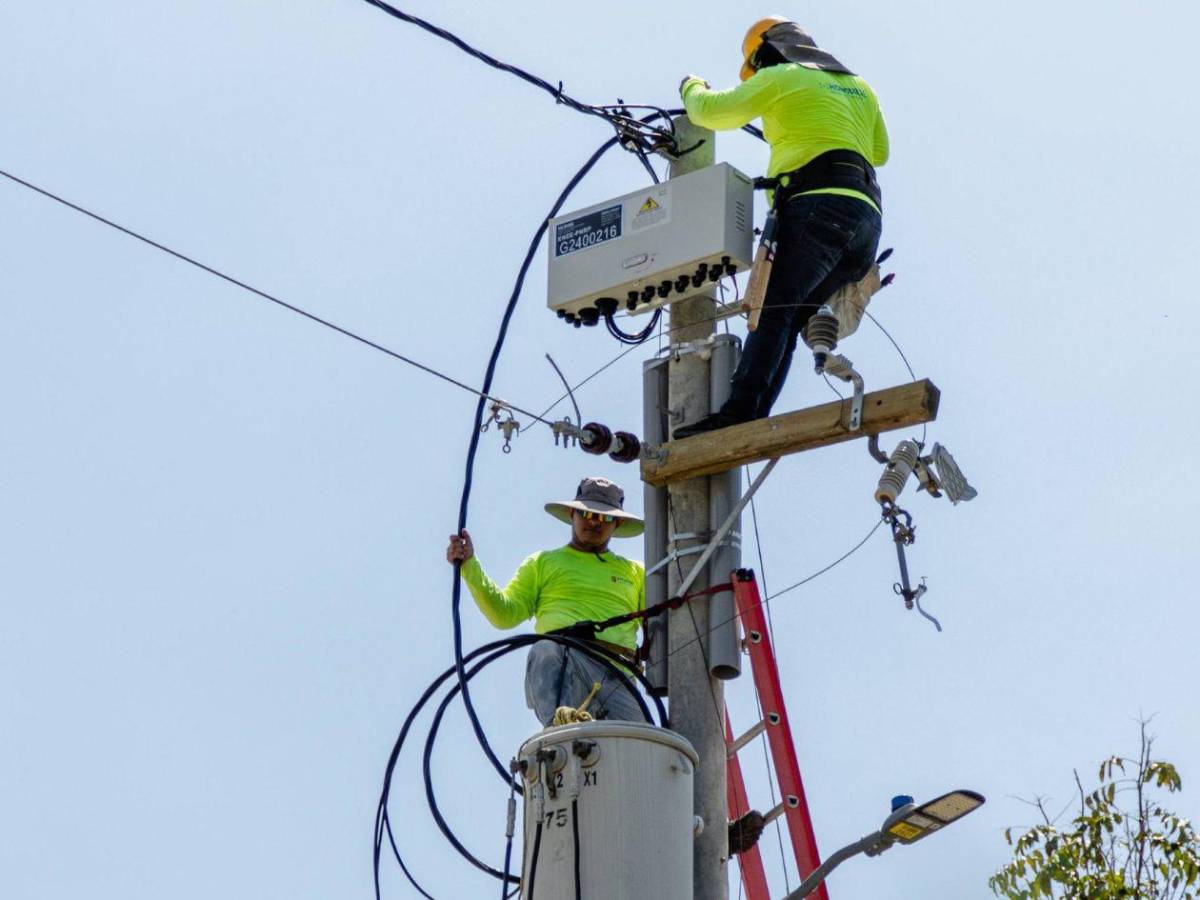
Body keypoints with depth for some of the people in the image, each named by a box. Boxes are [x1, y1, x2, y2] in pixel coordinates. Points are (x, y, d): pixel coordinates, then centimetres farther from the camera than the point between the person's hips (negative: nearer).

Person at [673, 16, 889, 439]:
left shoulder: (781, 78, 9)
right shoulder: (857, 87, 30)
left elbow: (709, 110, 13)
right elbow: (879, 151, 43)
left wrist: (692, 86, 35)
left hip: (822, 204, -7)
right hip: (866, 215, 7)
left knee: (773, 312, -20)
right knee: (787, 321, 3)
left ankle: (739, 411, -36)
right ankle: (752, 419, -11)